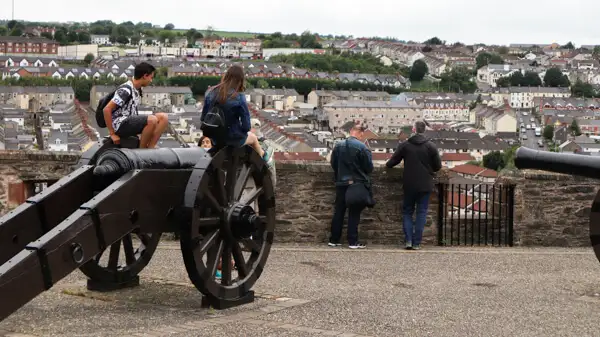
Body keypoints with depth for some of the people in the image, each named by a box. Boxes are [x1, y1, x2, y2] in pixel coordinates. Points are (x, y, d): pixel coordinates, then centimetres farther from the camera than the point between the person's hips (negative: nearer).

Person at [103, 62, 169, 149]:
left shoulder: (138, 91, 13)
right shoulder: (126, 90, -15)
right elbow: (107, 109, -19)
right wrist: (112, 134, -17)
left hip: (131, 123, 9)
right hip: (121, 124, -9)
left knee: (163, 117, -5)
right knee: (152, 120, -31)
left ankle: (150, 148, -9)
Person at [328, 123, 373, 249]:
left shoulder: (338, 146, 1)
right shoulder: (362, 147, -13)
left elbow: (333, 164, 9)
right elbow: (369, 168, -9)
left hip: (341, 184, 4)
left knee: (338, 212, 11)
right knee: (354, 213, 1)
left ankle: (334, 240, 14)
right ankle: (353, 242, 0)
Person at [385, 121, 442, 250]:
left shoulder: (404, 145, -4)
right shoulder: (431, 146, -3)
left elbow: (392, 161, 1)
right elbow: (438, 166, 1)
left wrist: (387, 165, 24)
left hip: (409, 185, 0)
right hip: (425, 185, 0)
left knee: (407, 212, 12)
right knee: (421, 213, 5)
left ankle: (408, 240, 0)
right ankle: (416, 243, 0)